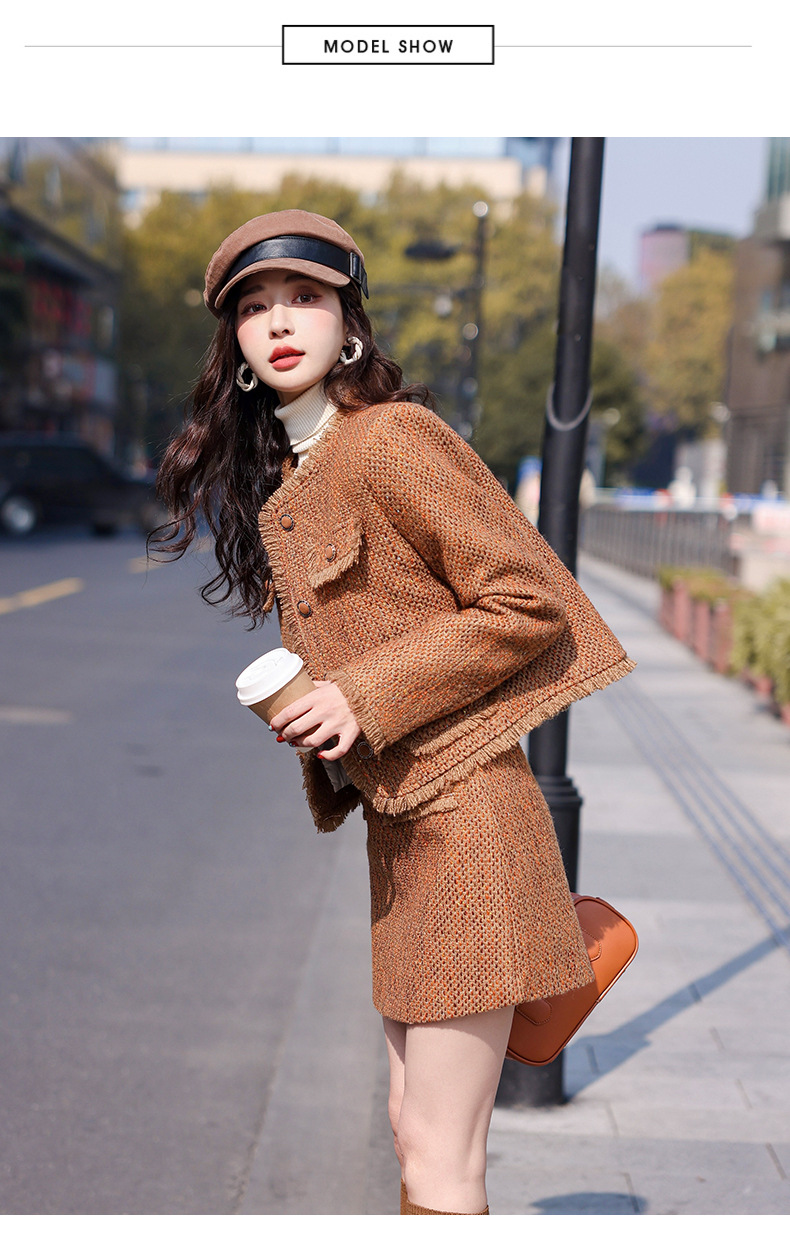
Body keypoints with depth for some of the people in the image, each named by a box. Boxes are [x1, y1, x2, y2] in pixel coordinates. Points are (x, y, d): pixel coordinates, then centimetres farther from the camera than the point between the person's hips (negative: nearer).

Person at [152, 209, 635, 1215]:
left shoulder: (389, 437, -12)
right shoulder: (278, 486, 15)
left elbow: (532, 602, -15)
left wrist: (366, 699, -18)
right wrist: (305, 717, 6)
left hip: (459, 812, -8)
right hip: (394, 822, 9)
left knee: (437, 1167, -4)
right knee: (414, 1132, 15)